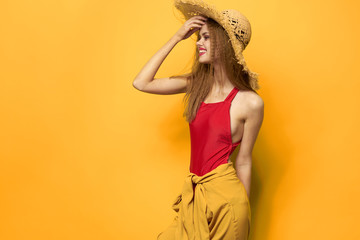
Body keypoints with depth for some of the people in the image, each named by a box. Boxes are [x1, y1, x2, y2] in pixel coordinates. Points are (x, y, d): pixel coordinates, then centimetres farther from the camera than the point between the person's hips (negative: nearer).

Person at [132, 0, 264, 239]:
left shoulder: (250, 102, -12)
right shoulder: (197, 84, 2)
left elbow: (243, 162, -5)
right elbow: (141, 83, 0)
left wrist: (243, 217, 5)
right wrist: (176, 38, -4)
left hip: (224, 199, -5)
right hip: (195, 194, 5)